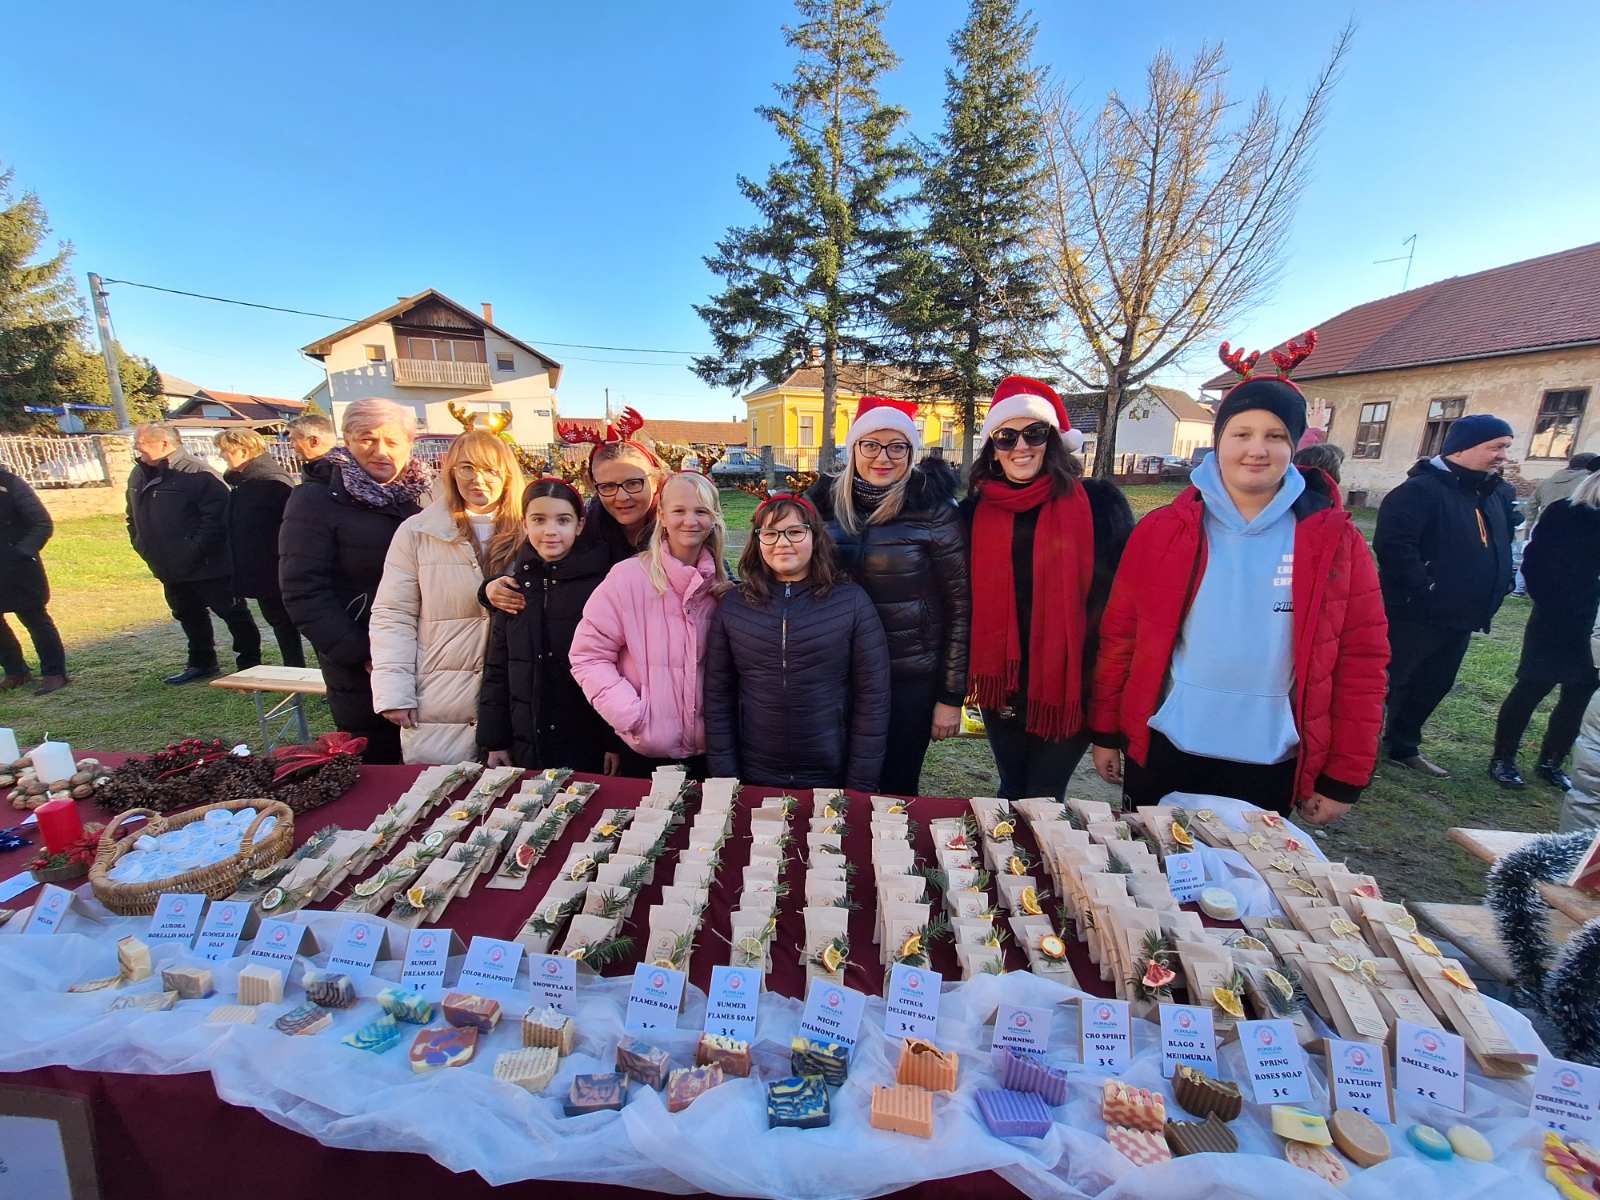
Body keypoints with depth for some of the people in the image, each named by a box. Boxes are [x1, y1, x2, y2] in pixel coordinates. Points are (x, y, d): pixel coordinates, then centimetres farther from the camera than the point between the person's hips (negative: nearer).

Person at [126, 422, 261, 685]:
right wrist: (143, 547, 10)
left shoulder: (198, 474, -16)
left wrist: (195, 552, -23)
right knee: (189, 616, 19)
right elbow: (133, 519, 21)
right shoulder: (138, 475, 10)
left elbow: (216, 518, -22)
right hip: (170, 569, 9)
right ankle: (201, 663, 33)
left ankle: (250, 664, 10)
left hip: (208, 566, -9)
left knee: (234, 614, 0)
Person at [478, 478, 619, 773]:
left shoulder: (602, 580, -9)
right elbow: (497, 668, 8)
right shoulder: (512, 583, 3)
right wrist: (494, 741, 6)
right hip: (526, 746, 3)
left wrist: (616, 741, -9)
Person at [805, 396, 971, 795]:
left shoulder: (934, 511, -10)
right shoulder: (824, 500, 0)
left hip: (910, 680, -3)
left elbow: (959, 607, -7)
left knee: (896, 790, 13)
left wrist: (951, 696, -6)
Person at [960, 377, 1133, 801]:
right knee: (1012, 791, 18)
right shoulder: (977, 511, 2)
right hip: (1001, 684, 2)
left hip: (1068, 686, -2)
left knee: (1044, 798, 10)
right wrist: (974, 674, 6)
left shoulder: (1098, 503, -5)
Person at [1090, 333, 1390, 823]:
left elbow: (1360, 661, 1)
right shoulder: (1162, 530, -5)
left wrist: (1344, 776, 1)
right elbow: (1119, 636, -3)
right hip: (1164, 750, 0)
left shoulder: (1334, 540, -2)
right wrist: (1106, 732, 0)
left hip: (1271, 764, 1)